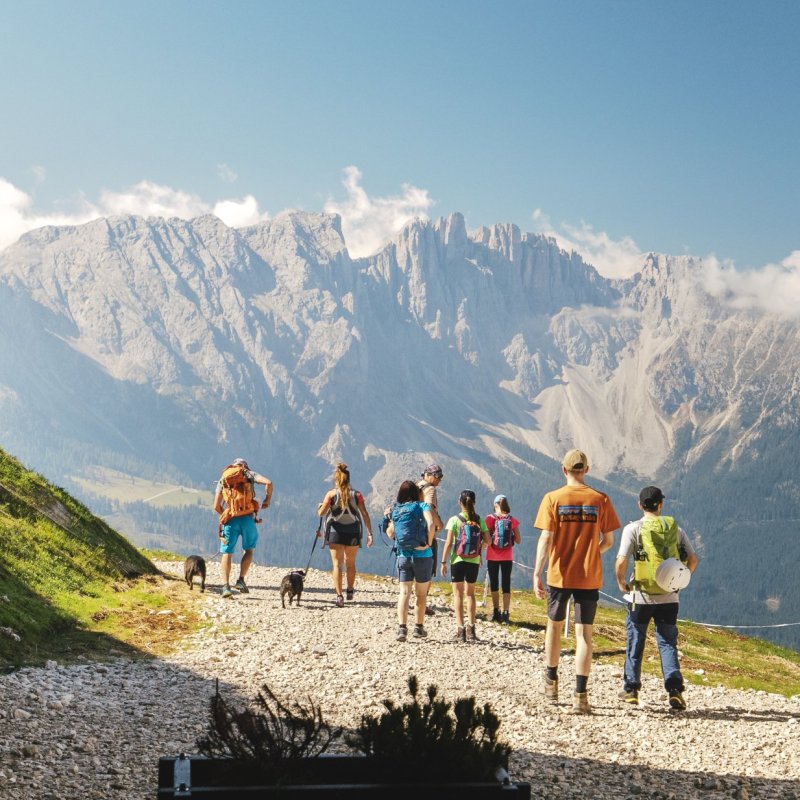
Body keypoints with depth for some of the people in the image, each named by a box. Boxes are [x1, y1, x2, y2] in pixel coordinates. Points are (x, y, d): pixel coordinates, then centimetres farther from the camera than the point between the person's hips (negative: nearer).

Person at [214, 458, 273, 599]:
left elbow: (216, 506, 10)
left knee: (227, 553, 4)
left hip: (230, 521, 1)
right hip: (248, 518, -1)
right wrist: (267, 500, 6)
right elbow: (268, 483, -8)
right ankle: (241, 580, 3)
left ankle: (226, 586, -10)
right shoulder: (249, 474, 10)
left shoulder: (223, 480, 16)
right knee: (249, 550, 16)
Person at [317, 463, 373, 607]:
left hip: (335, 532, -2)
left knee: (337, 564, 1)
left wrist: (320, 506, 16)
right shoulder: (356, 495, -1)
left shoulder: (331, 494, -6)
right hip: (353, 532, 2)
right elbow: (365, 514, -5)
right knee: (350, 564, 19)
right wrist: (370, 533, -3)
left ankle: (339, 596, -9)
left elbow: (321, 513, -7)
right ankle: (350, 591, 32)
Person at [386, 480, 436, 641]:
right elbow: (431, 524, -22)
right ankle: (419, 627, 21)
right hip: (422, 556, -2)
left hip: (402, 557, 3)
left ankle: (402, 628, -17)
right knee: (421, 594, 13)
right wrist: (429, 543, -12)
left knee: (404, 592, -1)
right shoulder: (422, 506, -4)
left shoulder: (395, 510, 7)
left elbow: (390, 534, 15)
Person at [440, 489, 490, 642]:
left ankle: (461, 629, -1)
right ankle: (471, 628, 10)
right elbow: (487, 541, 1)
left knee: (458, 594, 5)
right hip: (474, 561, 3)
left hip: (458, 561, -3)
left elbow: (449, 543, -11)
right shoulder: (479, 520, -1)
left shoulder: (454, 520, -9)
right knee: (470, 593, 16)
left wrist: (443, 562, -5)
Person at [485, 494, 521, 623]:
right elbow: (518, 541, 0)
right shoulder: (513, 520, -4)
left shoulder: (490, 519, -8)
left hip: (492, 557, -1)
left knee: (494, 584, 12)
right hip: (507, 557, 1)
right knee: (506, 585, 6)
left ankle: (496, 612, 16)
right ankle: (505, 613, -1)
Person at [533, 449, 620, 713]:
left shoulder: (552, 499, -5)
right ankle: (580, 695, -4)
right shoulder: (600, 499, -3)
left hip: (559, 575, 0)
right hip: (589, 577, 0)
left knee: (555, 625, 19)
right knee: (584, 633, 2)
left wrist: (537, 574, -11)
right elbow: (608, 541, 0)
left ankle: (551, 682, 33)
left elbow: (546, 538, -11)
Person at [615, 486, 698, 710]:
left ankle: (631, 690, 19)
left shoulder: (633, 528, -6)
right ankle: (675, 689, -7)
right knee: (668, 643, 7)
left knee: (635, 643, 12)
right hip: (669, 597, 2)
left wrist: (621, 582, 2)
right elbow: (693, 559, 2)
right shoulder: (675, 528, 4)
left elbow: (621, 561, -15)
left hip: (641, 597, -2)